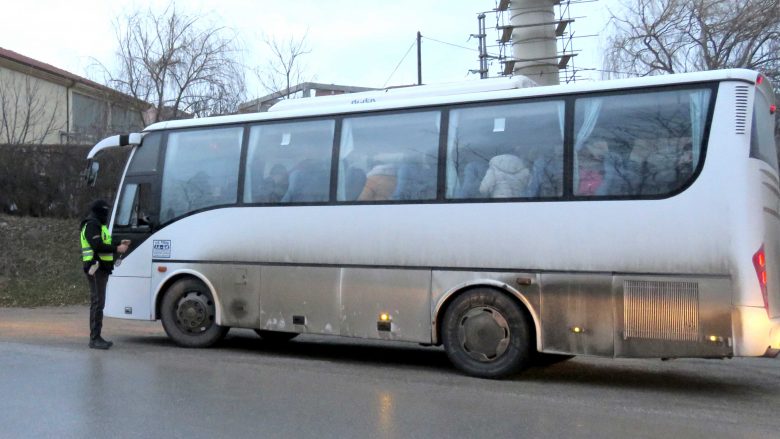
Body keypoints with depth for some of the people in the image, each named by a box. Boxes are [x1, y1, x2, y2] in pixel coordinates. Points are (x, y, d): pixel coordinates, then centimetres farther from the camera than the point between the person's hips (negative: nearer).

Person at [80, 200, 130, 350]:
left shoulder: (99, 225, 22)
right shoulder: (91, 225, -11)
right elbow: (98, 246, -22)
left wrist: (120, 243, 9)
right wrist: (117, 249, -16)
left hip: (101, 269, 11)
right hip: (96, 268, -11)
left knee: (98, 303, 12)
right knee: (97, 302, -11)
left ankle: (96, 337, 16)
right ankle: (94, 339, -9)